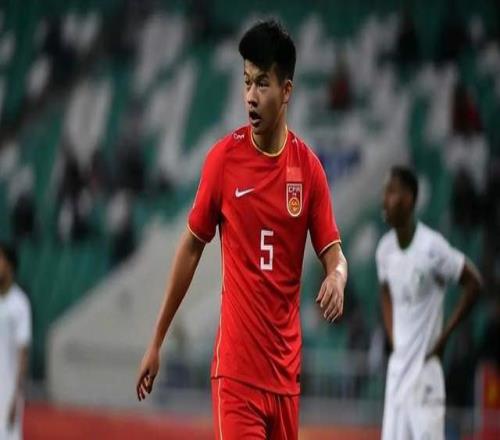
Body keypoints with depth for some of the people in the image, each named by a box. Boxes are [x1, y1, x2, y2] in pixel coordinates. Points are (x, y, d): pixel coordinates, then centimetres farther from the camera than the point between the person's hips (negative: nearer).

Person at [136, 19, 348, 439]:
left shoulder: (308, 167, 2)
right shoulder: (223, 158, -3)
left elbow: (333, 252, 4)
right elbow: (191, 247, 5)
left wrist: (337, 277, -22)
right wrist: (157, 341, 7)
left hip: (286, 368, 3)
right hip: (236, 365, -3)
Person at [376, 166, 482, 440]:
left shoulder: (432, 247, -15)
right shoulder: (385, 249, 4)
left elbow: (473, 283, -8)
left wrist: (443, 337, -8)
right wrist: (393, 341, 12)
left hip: (425, 371, -6)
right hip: (396, 370, 6)